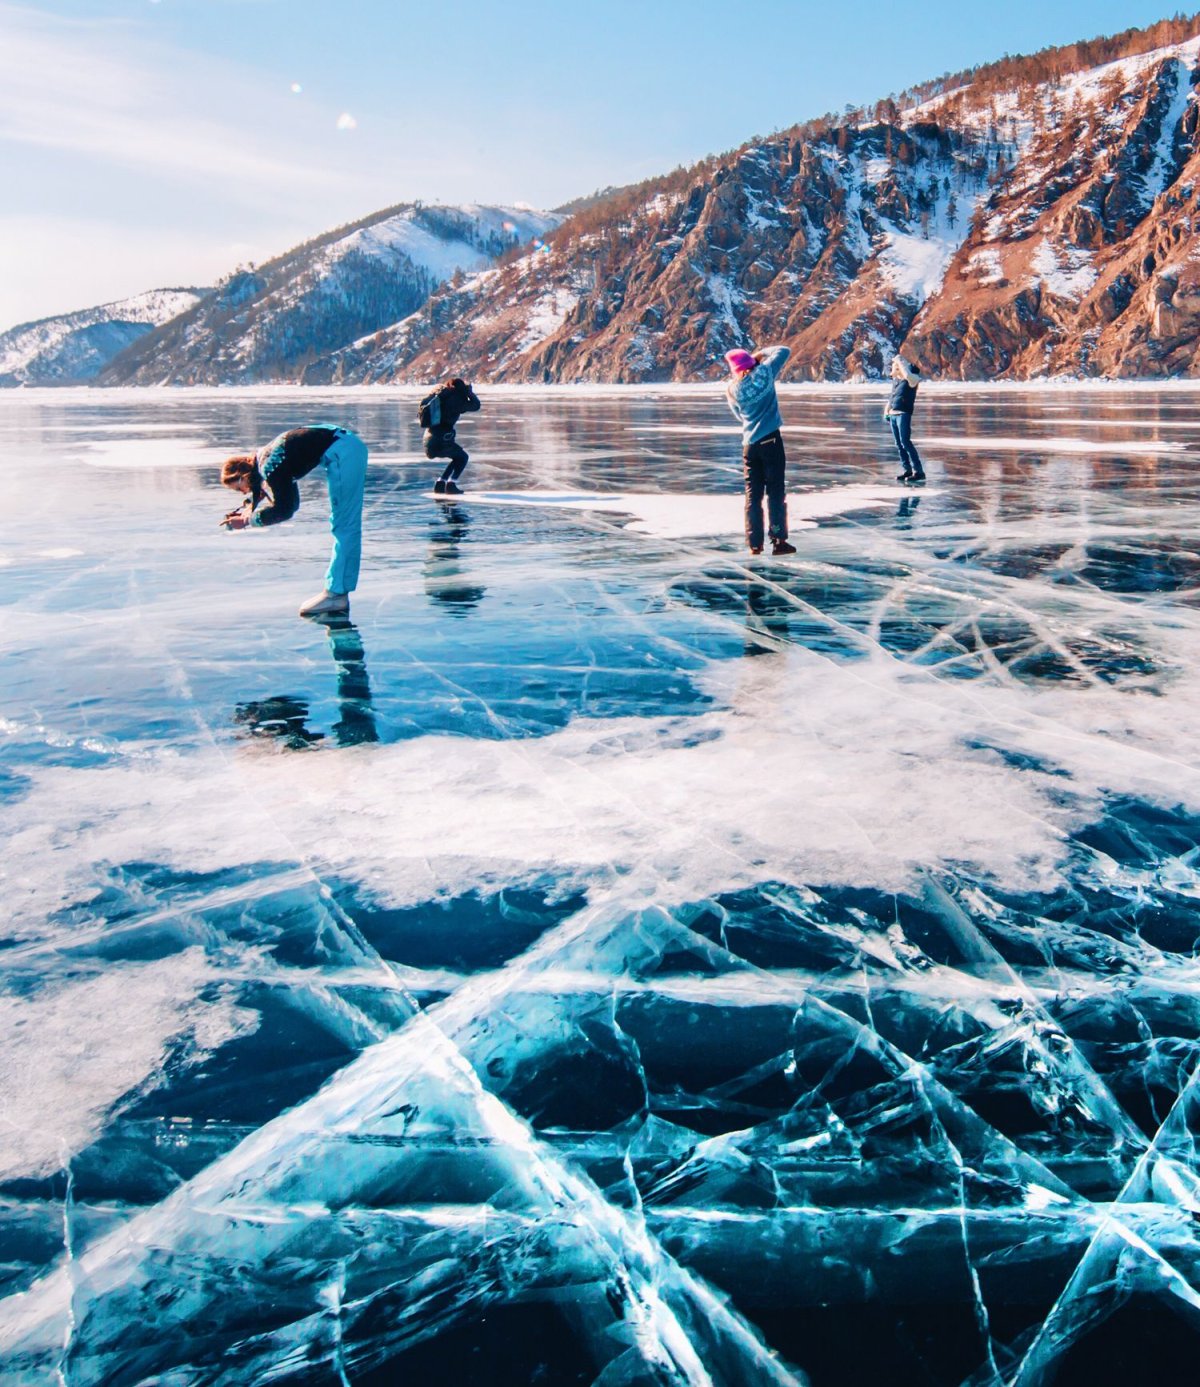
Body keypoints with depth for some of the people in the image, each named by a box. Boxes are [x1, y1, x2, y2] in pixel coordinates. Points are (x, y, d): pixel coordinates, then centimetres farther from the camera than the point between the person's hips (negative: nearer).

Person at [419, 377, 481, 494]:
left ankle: (440, 483, 19)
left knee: (458, 457, 26)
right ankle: (451, 485, 2)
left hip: (429, 441, 7)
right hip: (442, 441, -7)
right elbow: (476, 405, 0)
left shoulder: (437, 396, 14)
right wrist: (469, 391, 13)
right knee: (464, 457, 16)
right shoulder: (454, 399, -6)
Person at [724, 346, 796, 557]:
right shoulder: (764, 372, -3)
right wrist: (762, 353, 19)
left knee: (753, 494, 6)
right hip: (771, 440, -2)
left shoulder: (732, 389, 1)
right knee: (776, 491, 1)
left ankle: (755, 543, 4)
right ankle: (778, 540, -4)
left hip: (750, 443, 2)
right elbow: (784, 351, 9)